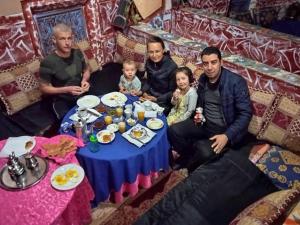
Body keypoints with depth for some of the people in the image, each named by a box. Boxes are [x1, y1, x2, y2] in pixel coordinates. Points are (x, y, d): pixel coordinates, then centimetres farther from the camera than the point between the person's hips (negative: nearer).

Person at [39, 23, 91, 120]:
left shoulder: (77, 53, -4)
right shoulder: (48, 62, -19)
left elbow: (86, 70, 13)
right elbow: (44, 88, -12)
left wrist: (84, 80, -10)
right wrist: (66, 89, -24)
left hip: (81, 95, 4)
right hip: (62, 101, -4)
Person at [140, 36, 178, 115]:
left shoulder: (172, 66, -21)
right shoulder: (149, 62, -4)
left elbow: (173, 92, -13)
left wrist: (157, 99, -19)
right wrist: (144, 92, -5)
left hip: (163, 103, -5)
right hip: (150, 97, 6)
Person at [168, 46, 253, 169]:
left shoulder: (236, 82, -18)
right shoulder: (202, 79, 2)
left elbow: (245, 113, -18)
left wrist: (227, 136, -26)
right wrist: (198, 114, -1)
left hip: (224, 128, -5)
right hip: (204, 123, 6)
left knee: (205, 152, -30)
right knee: (173, 130, -15)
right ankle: (187, 158, 11)